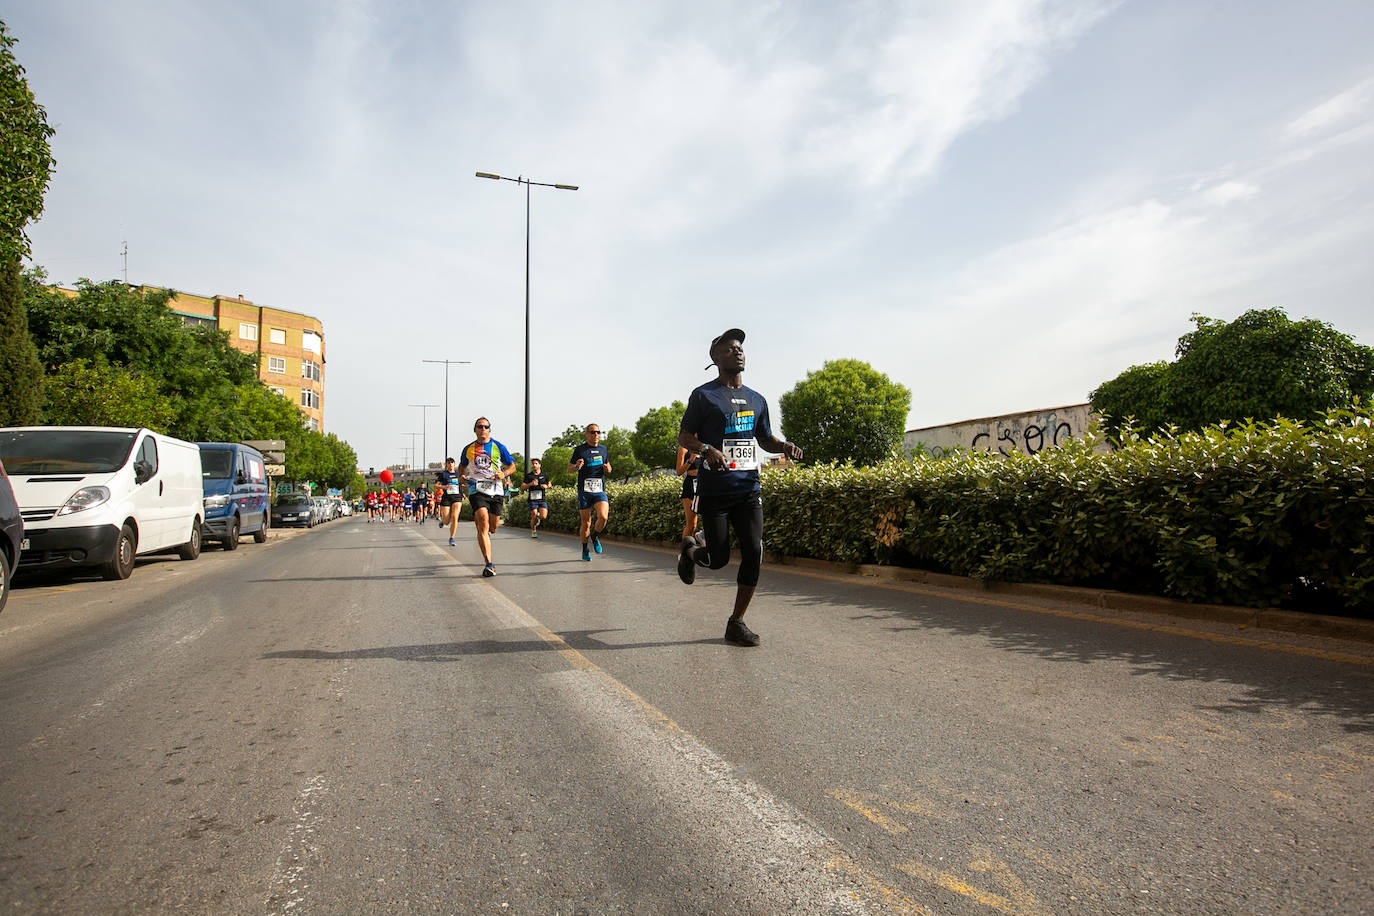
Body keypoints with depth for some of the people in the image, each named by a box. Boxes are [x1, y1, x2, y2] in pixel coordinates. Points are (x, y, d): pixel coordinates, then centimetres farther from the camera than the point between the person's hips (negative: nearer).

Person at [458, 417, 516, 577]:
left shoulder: (498, 447, 6)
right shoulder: (468, 449, 10)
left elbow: (512, 466, 11)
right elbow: (462, 466, 27)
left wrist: (504, 474, -9)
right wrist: (461, 476, 5)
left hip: (496, 490, 1)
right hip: (477, 490, -1)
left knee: (493, 527, 7)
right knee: (483, 523, -18)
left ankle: (484, 533, 47)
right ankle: (489, 564, -19)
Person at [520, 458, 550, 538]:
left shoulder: (544, 475, 10)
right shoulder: (528, 476, 4)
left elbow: (549, 484, 23)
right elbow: (522, 487, 0)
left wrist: (546, 486, -1)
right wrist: (530, 484, -16)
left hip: (542, 499, 1)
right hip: (532, 499, -1)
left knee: (543, 516, -13)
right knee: (534, 516, -7)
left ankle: (538, 516, 24)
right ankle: (533, 531, 19)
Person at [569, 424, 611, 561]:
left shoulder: (603, 449, 11)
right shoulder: (579, 449, 1)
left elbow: (608, 466, 24)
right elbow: (569, 468, 7)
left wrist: (608, 469, -1)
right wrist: (577, 466, -16)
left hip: (600, 490, 2)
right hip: (584, 490, -2)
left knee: (603, 517, -20)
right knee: (586, 523, 2)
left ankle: (595, 536, 11)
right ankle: (585, 550, 21)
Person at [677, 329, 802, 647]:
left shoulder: (756, 400, 15)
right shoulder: (704, 395, -1)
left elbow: (765, 439, 24)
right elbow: (684, 436, -1)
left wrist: (784, 445, 2)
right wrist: (707, 449, -22)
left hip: (749, 489, 4)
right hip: (714, 489, -4)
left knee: (754, 554, -6)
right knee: (718, 559, -1)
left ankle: (737, 622, 8)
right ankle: (690, 552, 36)